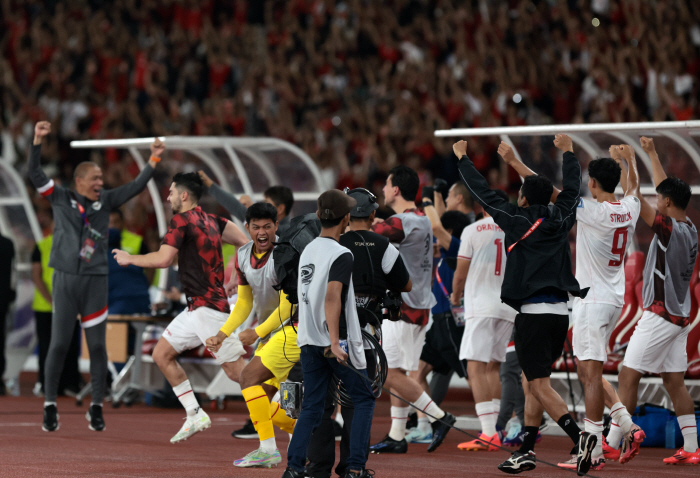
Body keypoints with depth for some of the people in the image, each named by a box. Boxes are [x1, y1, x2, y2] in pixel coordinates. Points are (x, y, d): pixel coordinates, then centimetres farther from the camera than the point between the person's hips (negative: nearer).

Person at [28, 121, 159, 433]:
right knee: (59, 344, -2)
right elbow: (35, 174, -6)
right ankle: (50, 406, 6)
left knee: (97, 345, 1)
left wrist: (153, 161, -3)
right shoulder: (61, 199, 2)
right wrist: (37, 141, -17)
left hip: (95, 281, 2)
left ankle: (96, 407, 9)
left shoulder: (105, 201, 9)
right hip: (65, 279, -2)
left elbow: (135, 187, 7)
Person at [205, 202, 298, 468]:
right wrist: (223, 334, 6)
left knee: (250, 376, -21)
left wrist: (257, 333, -17)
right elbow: (245, 302, 16)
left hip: (292, 329, -9)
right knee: (261, 401, 6)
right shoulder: (243, 256, 6)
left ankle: (268, 450, -21)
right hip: (269, 334, 9)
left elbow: (288, 304, -18)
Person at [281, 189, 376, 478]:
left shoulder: (308, 251, 9)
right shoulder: (341, 255, -15)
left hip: (308, 342, 7)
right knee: (364, 399, 8)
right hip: (339, 343, -7)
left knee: (312, 405, 10)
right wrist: (335, 343, -32)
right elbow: (332, 297, -26)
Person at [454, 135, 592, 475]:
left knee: (539, 386, -9)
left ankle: (579, 438, -27)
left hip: (533, 313, -6)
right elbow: (572, 189, 27)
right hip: (560, 311, 6)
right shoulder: (560, 219, 9)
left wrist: (462, 157, 18)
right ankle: (526, 451, 19)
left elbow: (483, 193, 5)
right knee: (531, 383, 16)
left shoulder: (518, 220, -3)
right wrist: (567, 152, 41)